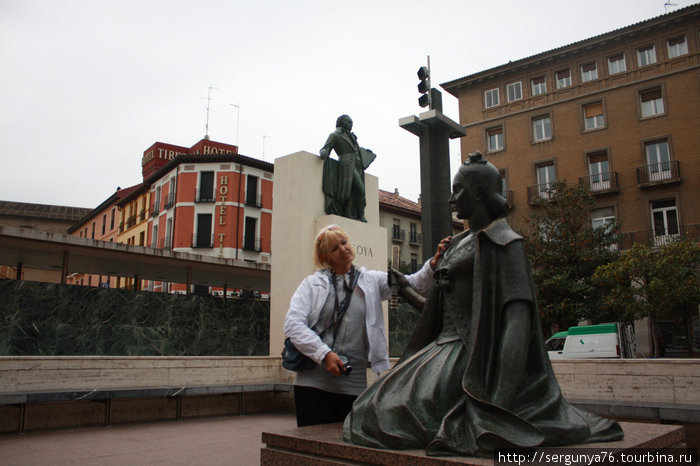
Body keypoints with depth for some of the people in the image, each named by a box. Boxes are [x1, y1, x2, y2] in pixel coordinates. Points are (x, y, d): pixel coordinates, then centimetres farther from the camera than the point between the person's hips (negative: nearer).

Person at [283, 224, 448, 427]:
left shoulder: (371, 281, 12)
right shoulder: (312, 283, 6)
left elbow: (412, 284, 2)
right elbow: (293, 324, -4)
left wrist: (432, 265, -18)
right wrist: (324, 354, -14)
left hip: (354, 385, 2)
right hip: (314, 382, -1)